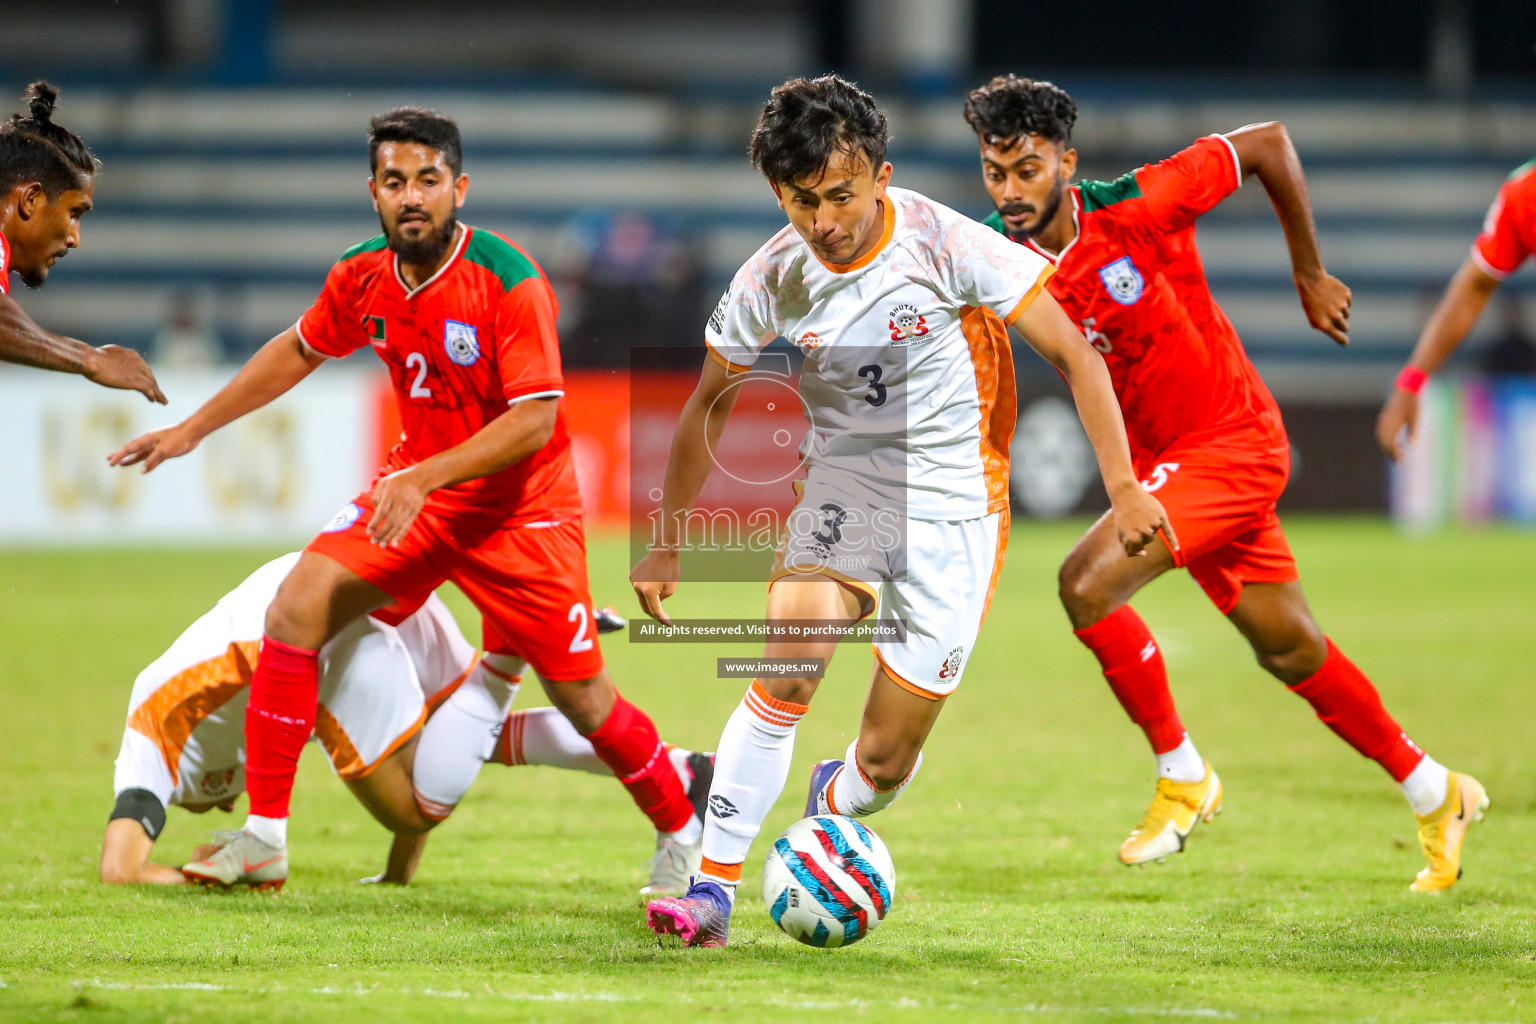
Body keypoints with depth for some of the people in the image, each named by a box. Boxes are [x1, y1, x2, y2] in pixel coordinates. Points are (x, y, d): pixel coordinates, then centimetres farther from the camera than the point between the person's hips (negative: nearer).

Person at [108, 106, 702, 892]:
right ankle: (264, 833, -7)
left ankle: (683, 836, 24)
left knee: (584, 704, -2)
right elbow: (298, 350, 14)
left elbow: (535, 419, -25)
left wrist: (424, 478, -34)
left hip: (520, 509, -5)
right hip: (416, 489, 5)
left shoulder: (510, 282, -23)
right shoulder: (364, 277, -5)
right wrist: (191, 430, 15)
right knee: (297, 607, -13)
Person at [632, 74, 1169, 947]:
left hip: (953, 505, -2)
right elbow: (709, 406, 7)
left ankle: (830, 807, 36)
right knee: (788, 667, -25)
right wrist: (669, 545, 8)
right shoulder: (772, 282, -9)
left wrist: (1124, 488, -14)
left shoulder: (945, 245, -19)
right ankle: (714, 892, -20)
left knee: (887, 755, -1)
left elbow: (1073, 355, -11)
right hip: (842, 481, 2)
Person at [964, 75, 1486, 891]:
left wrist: (1310, 278, -1)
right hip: (1157, 458, 6)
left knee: (1089, 582, -22)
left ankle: (1181, 776, -4)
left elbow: (1267, 143, -11)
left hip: (1232, 441, -6)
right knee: (1289, 648, 14)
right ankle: (1434, 795, 32)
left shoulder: (1137, 208, -22)